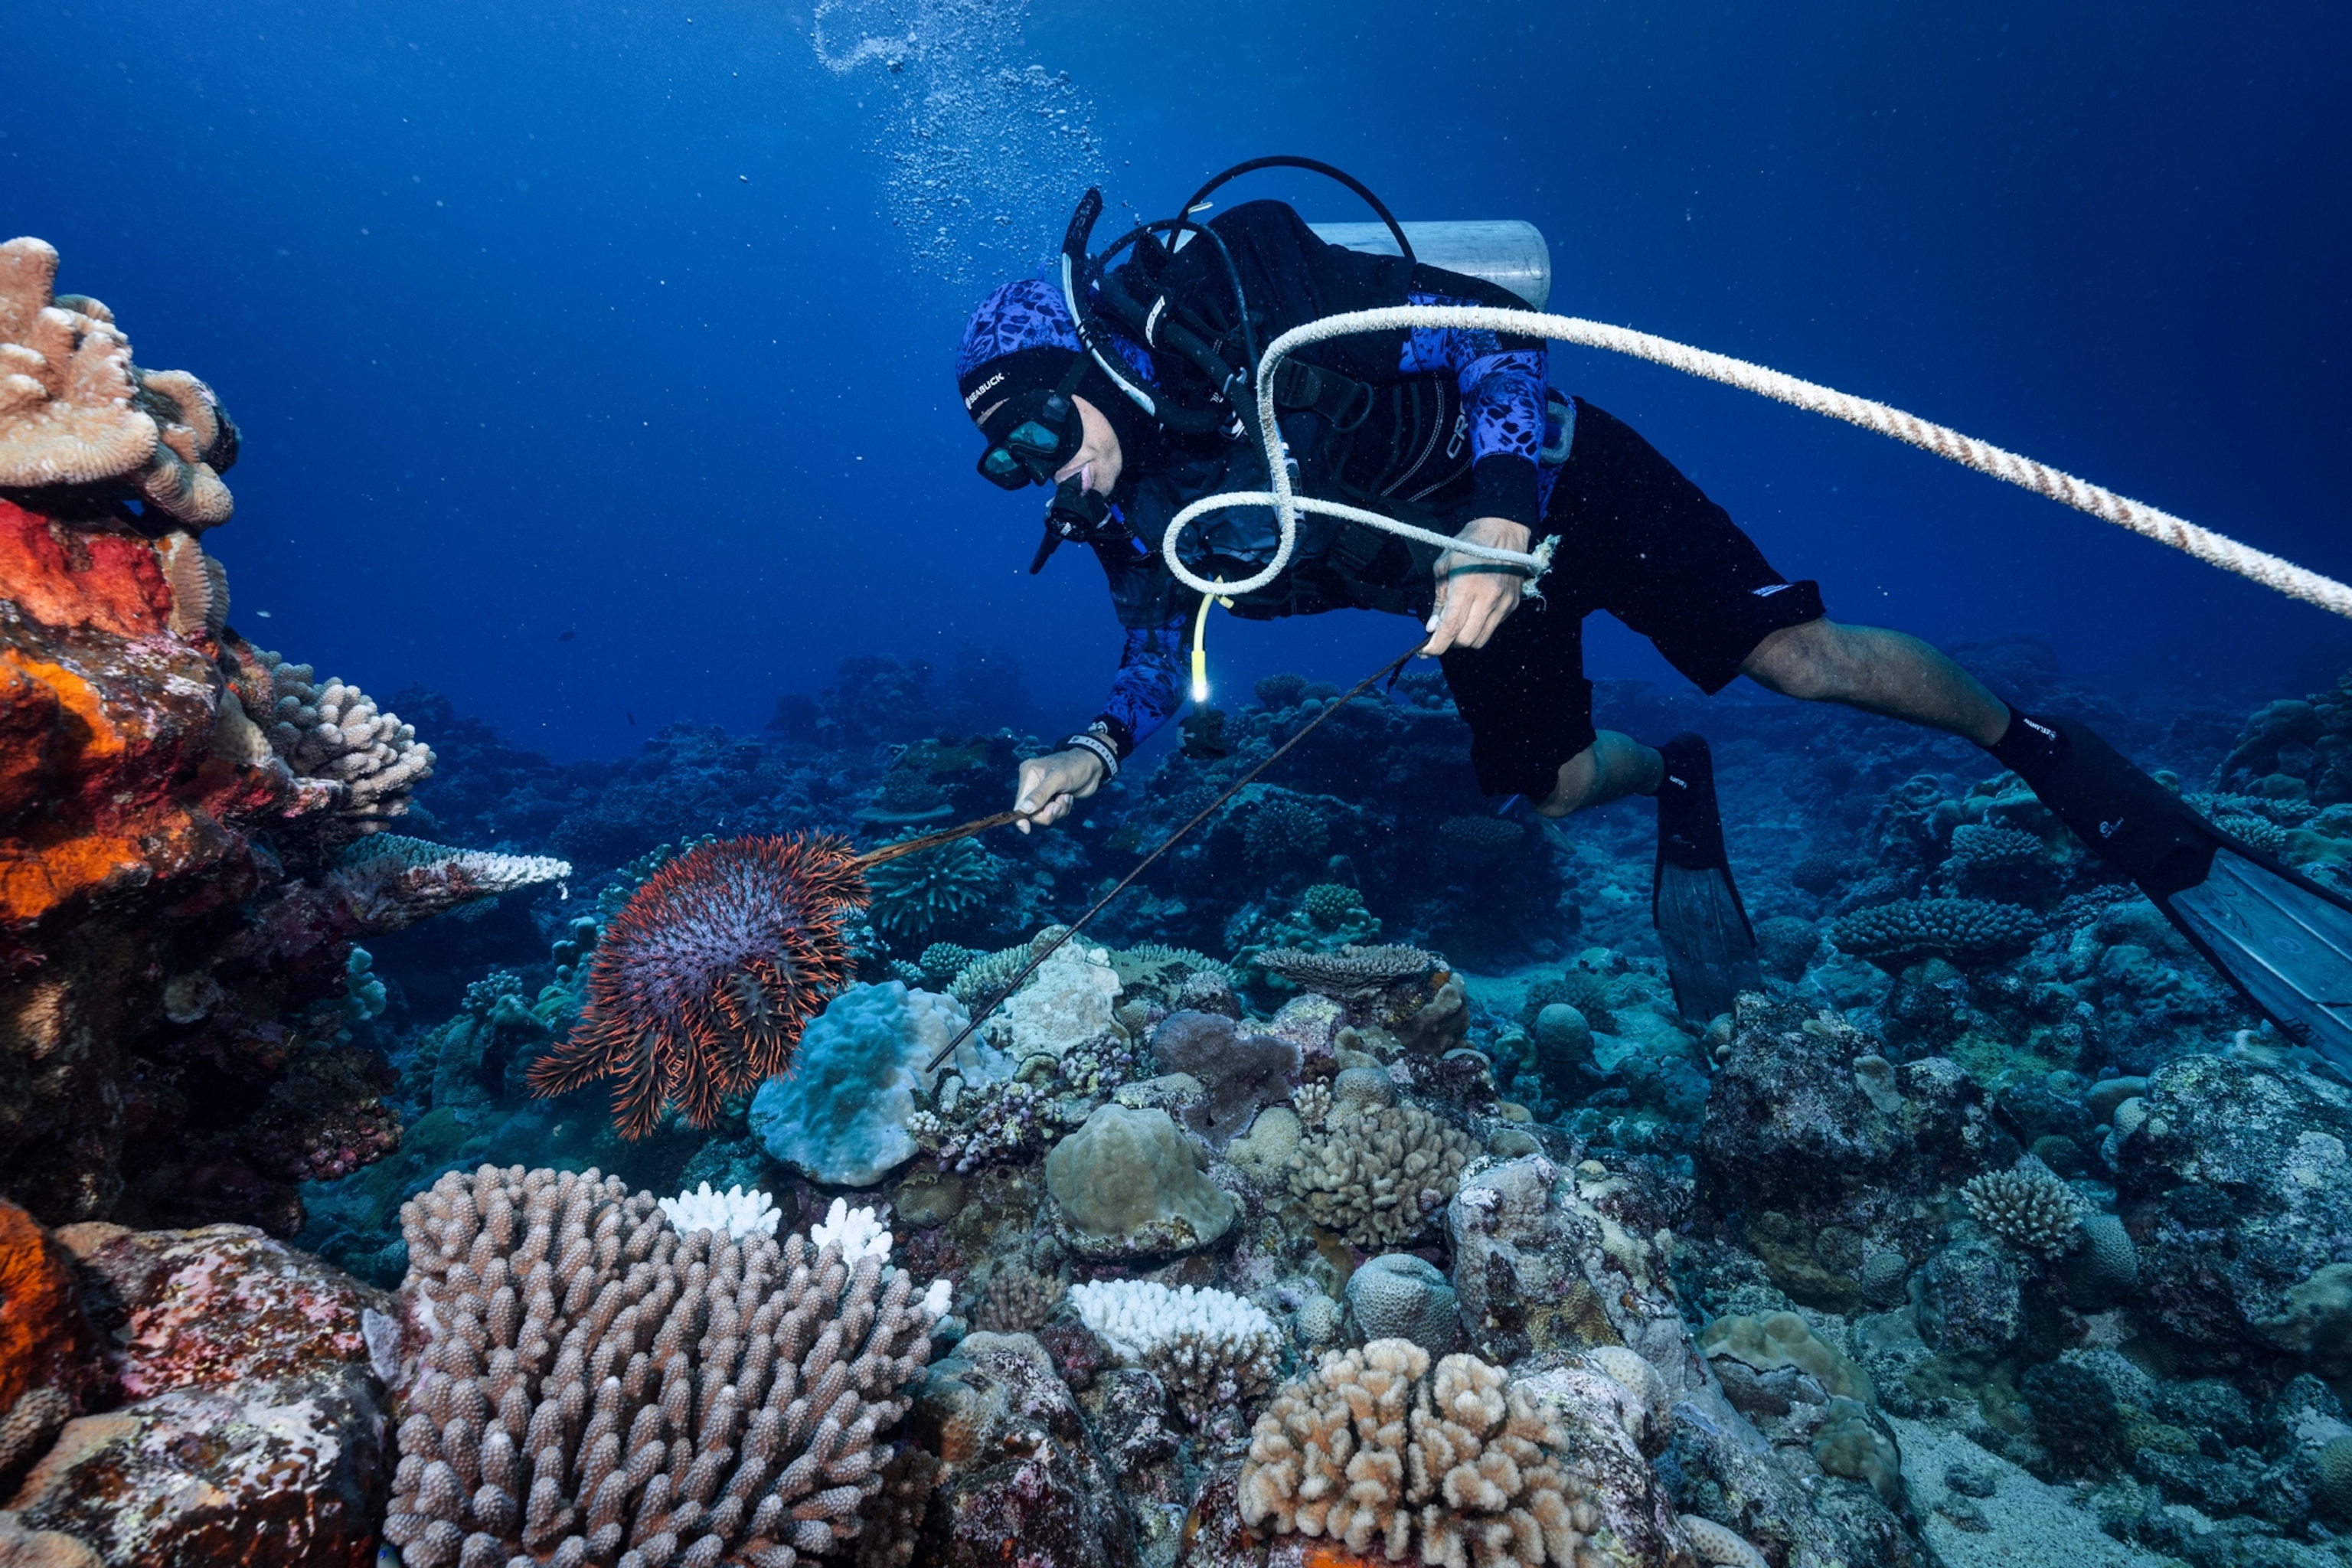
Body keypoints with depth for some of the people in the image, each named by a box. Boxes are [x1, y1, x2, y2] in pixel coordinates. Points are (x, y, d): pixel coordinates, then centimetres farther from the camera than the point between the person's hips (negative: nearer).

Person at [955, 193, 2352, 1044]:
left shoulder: (1244, 292, -25)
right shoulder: (1143, 507, -7)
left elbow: (1492, 337, -25)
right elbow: (1161, 649, 3)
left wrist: (1499, 516, -41)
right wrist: (1099, 750, -18)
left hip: (1549, 481, -6)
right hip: (1457, 575, 6)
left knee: (1802, 656, -13)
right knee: (1551, 789, 9)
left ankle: (2041, 748, 11)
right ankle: (1674, 787, 40)